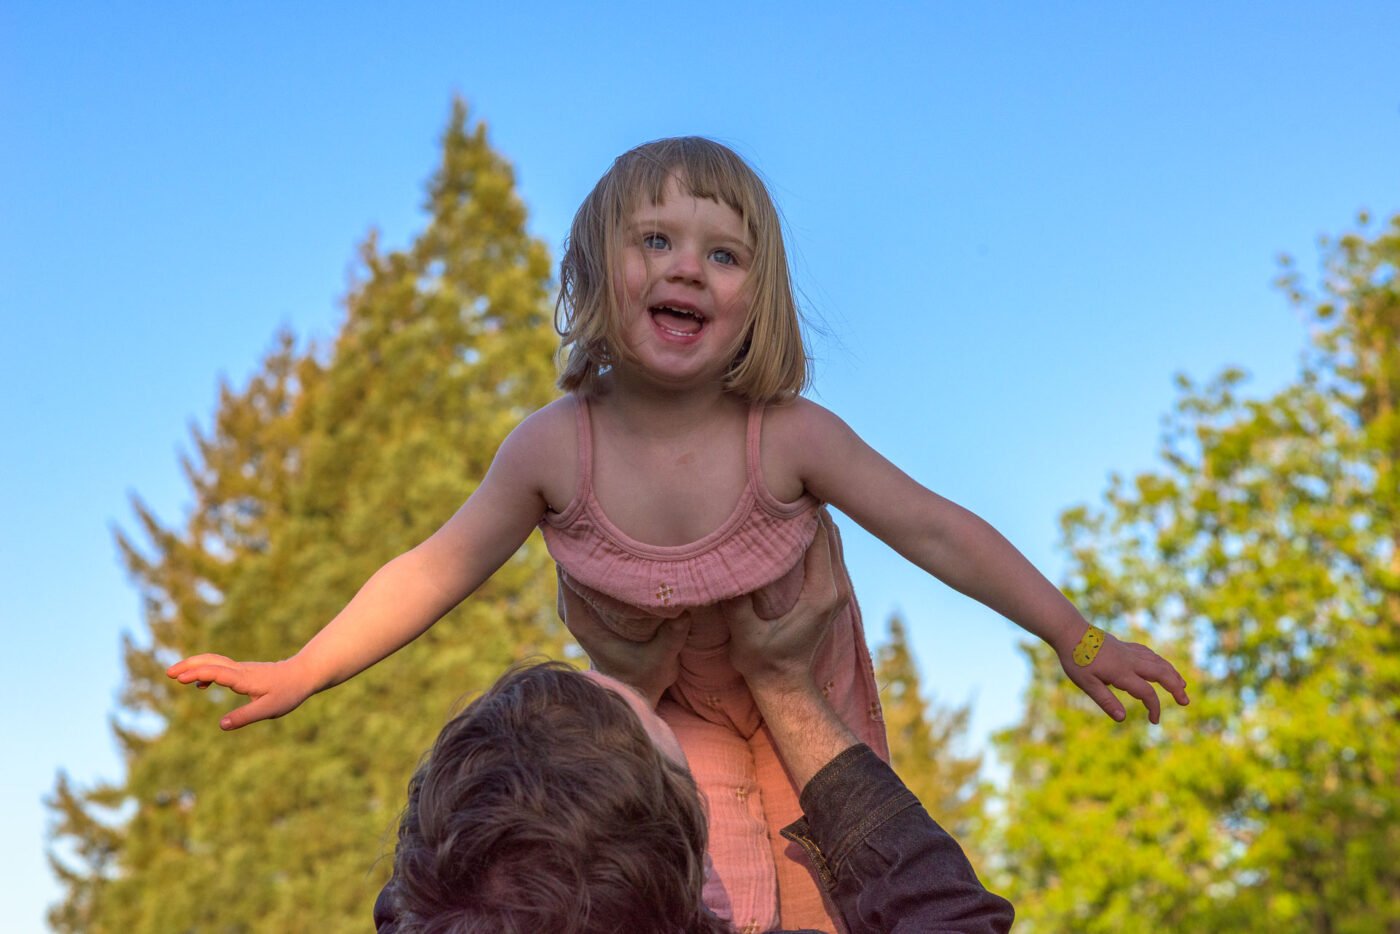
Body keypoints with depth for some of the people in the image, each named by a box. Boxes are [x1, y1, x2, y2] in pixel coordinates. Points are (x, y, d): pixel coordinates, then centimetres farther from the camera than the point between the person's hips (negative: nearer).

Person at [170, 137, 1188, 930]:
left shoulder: (790, 437, -27)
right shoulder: (555, 447, -23)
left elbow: (935, 531, -19)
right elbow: (438, 569, -12)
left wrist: (1074, 635, -16)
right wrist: (302, 671, -11)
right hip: (669, 719, 0)